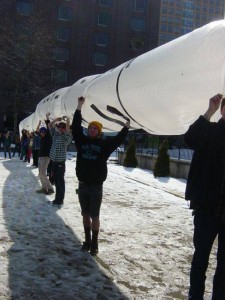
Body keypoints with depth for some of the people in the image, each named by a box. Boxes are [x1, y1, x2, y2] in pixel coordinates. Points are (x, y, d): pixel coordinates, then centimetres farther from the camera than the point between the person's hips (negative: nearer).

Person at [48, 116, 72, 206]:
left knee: (60, 181, -1)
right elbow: (49, 125, 15)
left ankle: (60, 200, 6)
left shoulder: (66, 137, -8)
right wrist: (57, 119, 5)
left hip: (60, 162, -7)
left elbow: (68, 129, -26)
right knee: (56, 181, 14)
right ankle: (57, 198, 24)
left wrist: (67, 120, -16)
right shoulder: (55, 134, 10)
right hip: (53, 161, 7)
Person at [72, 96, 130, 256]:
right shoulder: (82, 141, 4)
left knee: (94, 216, 2)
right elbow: (75, 127, -1)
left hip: (96, 186, -3)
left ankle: (94, 244, 13)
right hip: (82, 185, 3)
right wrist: (79, 107, -5)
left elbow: (118, 139, -2)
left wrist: (127, 125, -6)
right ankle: (87, 241, 26)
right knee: (86, 215, 13)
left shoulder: (104, 144, 0)